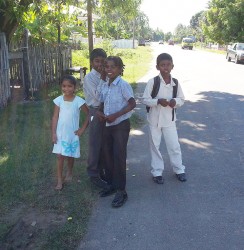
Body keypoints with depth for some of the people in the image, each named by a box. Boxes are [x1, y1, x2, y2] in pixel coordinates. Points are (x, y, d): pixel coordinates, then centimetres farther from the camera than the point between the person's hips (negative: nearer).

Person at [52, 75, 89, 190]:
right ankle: (59, 180, 9)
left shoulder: (78, 101, -10)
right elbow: (55, 117, -2)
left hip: (72, 134, 0)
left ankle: (69, 173, 41)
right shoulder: (58, 100, -5)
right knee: (60, 156, -2)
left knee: (70, 155, 14)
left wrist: (82, 129, -5)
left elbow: (88, 114, -2)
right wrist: (53, 133, -5)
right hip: (60, 134, 1)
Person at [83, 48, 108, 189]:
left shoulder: (106, 76, 7)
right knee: (95, 144, 3)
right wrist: (103, 79, -17)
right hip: (96, 112, -6)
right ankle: (94, 174, 16)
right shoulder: (89, 77, -11)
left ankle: (101, 170, 31)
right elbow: (98, 96, -20)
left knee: (105, 143, 15)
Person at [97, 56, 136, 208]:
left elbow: (132, 104, -15)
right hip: (108, 126, 7)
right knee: (108, 156, 13)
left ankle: (121, 191, 4)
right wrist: (100, 112, -4)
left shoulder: (123, 85, -13)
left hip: (121, 125, -7)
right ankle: (111, 184, 29)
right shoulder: (105, 86, 9)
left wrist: (115, 115, -21)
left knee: (119, 157, -6)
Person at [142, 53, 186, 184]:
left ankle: (179, 170, 28)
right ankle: (157, 172, 23)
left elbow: (182, 99, 6)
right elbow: (145, 99, -10)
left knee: (174, 145, 9)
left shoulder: (175, 82, -3)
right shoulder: (152, 82, -12)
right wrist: (158, 101, -25)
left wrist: (175, 101, -16)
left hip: (169, 120, 2)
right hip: (155, 120, -2)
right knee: (155, 146, 9)